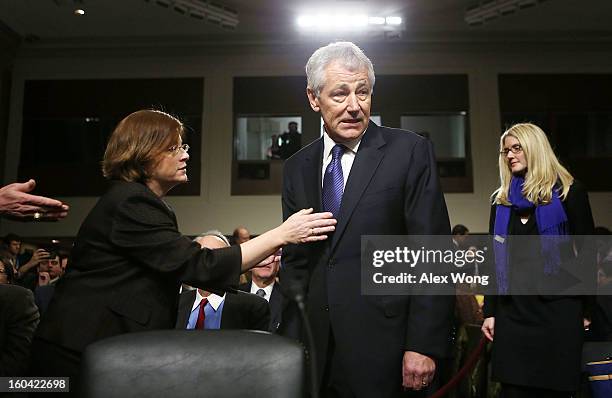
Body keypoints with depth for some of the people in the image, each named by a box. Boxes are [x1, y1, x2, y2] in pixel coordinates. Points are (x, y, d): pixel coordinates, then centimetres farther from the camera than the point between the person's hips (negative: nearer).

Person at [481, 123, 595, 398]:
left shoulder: (568, 192, 0)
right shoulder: (501, 200, 12)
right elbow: (495, 260, 12)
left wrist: (586, 307, -2)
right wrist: (489, 311, 8)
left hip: (557, 310, -3)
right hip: (512, 312, 4)